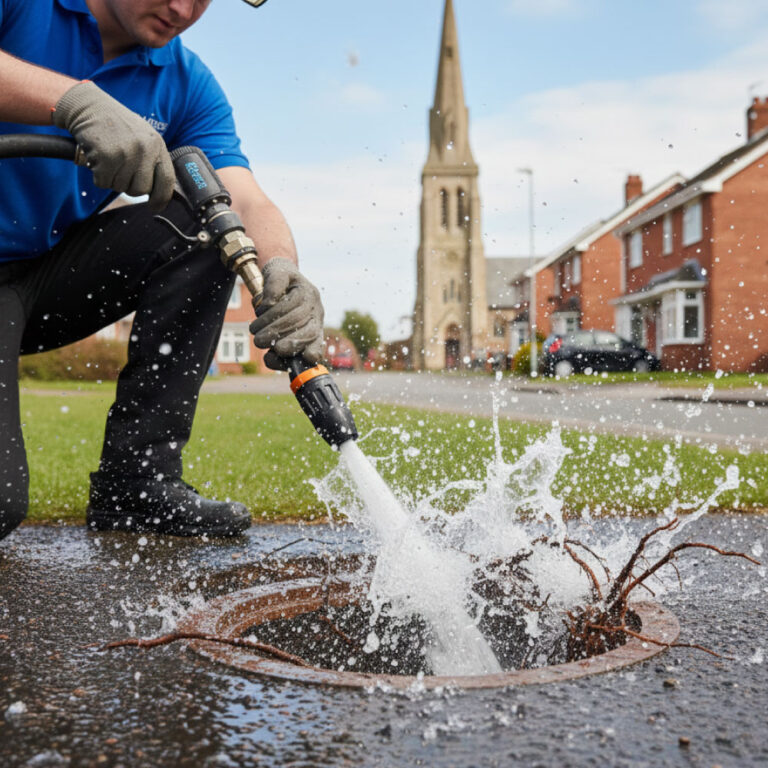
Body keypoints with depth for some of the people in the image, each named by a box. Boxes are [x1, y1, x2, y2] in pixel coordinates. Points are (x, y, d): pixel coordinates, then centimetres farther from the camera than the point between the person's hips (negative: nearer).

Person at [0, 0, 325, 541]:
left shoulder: (187, 86, 0)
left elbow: (247, 202, -14)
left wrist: (280, 272, -36)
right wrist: (77, 100, -42)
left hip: (54, 273, 6)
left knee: (205, 226, -18)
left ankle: (136, 480, -13)